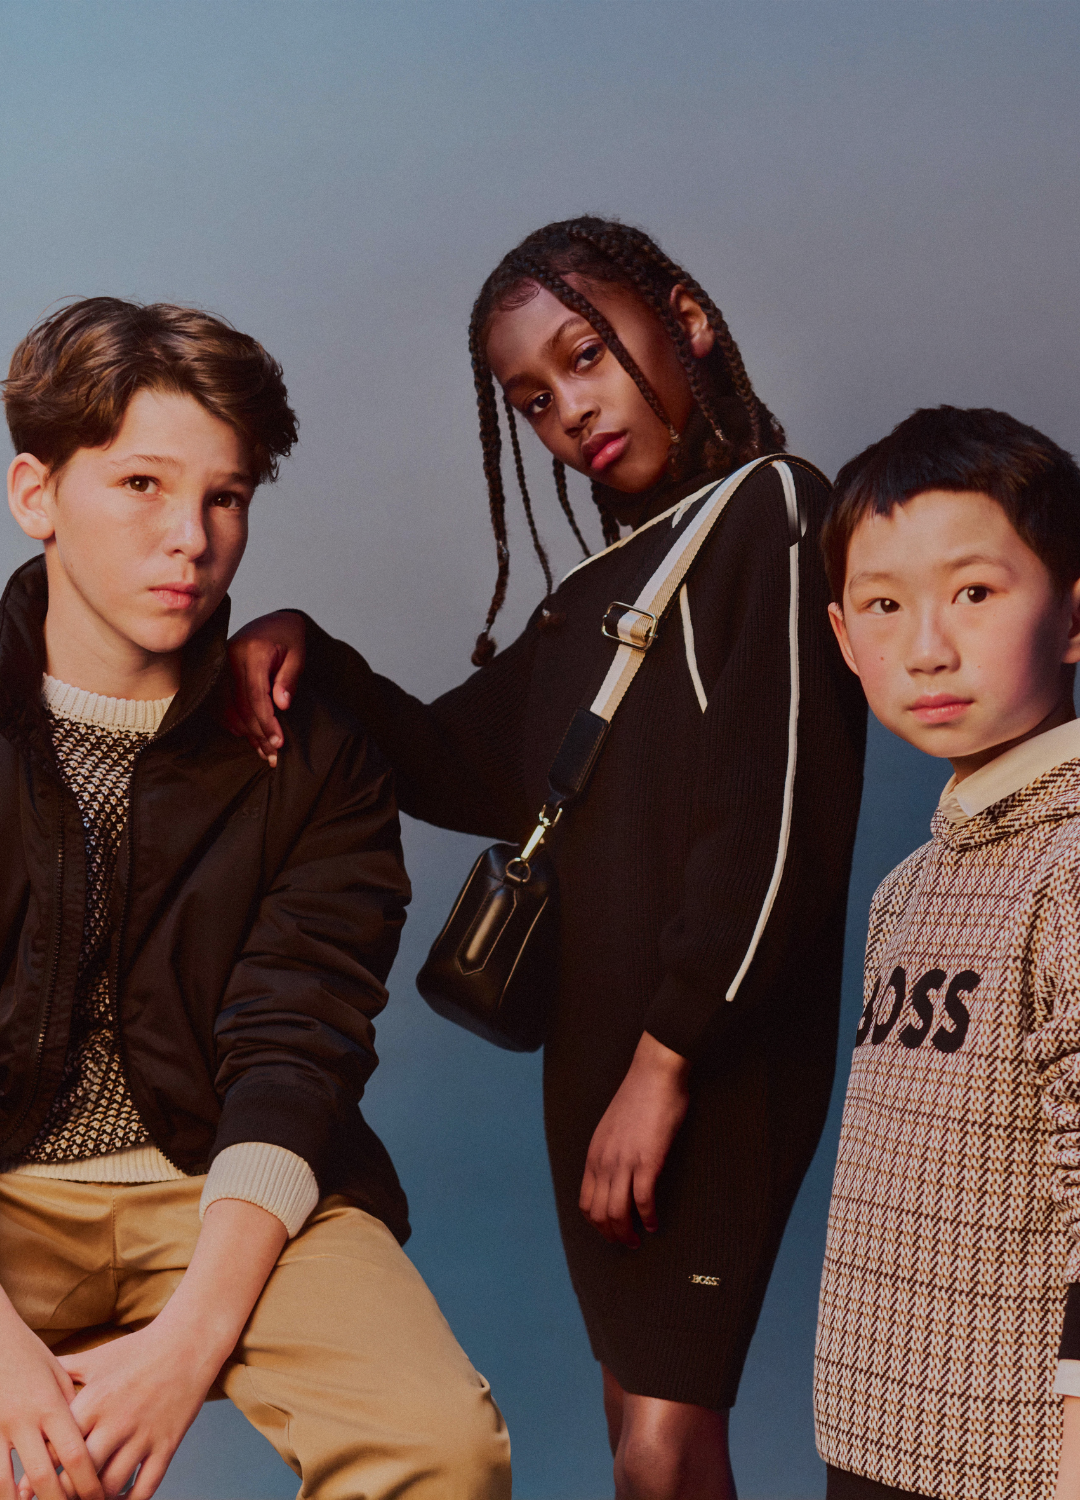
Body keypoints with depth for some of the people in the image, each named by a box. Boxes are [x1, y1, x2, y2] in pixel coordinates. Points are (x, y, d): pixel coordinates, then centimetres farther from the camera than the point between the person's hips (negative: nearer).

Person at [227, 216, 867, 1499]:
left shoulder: (772, 514, -7)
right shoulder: (599, 587, 18)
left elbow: (777, 825, -15)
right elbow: (465, 768, 17)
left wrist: (666, 1061, -16)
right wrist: (303, 652, 2)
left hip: (714, 1060, -8)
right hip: (597, 1055, 8)